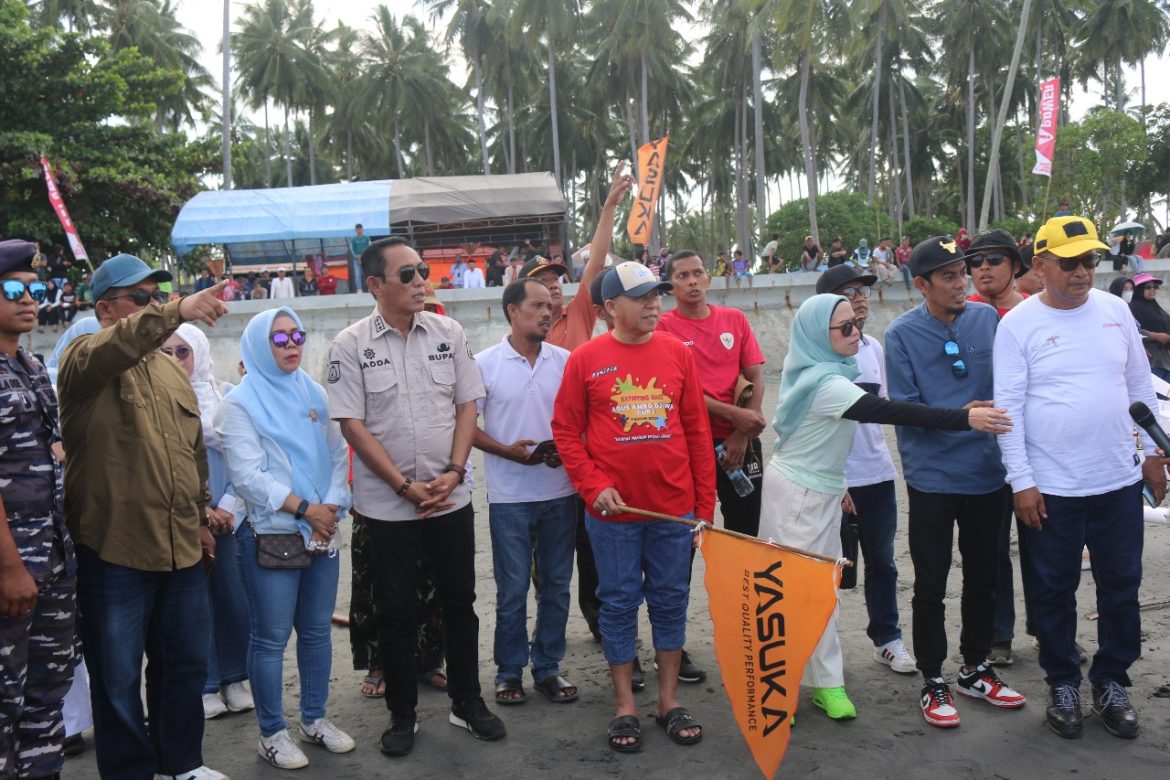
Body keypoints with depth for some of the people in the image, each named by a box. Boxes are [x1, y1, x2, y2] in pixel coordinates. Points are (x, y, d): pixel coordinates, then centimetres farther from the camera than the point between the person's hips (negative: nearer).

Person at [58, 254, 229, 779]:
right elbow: (116, 347, -33)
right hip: (114, 554, -6)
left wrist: (200, 517, 21)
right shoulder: (85, 359, -6)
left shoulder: (171, 370, 14)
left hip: (182, 549, 6)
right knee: (119, 678, 6)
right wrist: (178, 312, -47)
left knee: (185, 665, 17)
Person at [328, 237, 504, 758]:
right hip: (388, 504, -2)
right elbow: (352, 425, -9)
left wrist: (454, 471, -8)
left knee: (460, 602, 12)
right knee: (395, 611, 9)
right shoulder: (351, 345, -7)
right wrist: (406, 486, -12)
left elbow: (467, 405, 4)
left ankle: (467, 702, 29)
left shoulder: (449, 333, 2)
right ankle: (402, 714, 24)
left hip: (451, 498, 3)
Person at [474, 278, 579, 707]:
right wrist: (507, 451, -16)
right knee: (512, 589, 4)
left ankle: (548, 667, 25)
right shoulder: (485, 364, -4)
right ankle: (509, 671, 21)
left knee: (556, 585, 11)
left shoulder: (565, 361, 4)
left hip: (559, 491, 3)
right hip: (509, 496, -3)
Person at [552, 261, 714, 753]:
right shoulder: (585, 359, -4)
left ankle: (669, 700, 26)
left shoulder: (677, 353, 2)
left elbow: (697, 430, 5)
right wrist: (594, 487, -12)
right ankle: (625, 706, 22)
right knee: (619, 602, 8)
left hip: (673, 507, 2)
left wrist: (705, 502, 5)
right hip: (613, 510, -2)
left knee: (671, 599, 11)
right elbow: (566, 431, -2)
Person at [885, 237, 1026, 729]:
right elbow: (904, 408, -13)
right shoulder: (902, 334, -9)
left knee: (984, 578, 17)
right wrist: (959, 416, -25)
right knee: (931, 587, 6)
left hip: (989, 473, 4)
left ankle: (975, 669, 35)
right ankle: (933, 682, 23)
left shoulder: (987, 318, 0)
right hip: (932, 479, -4)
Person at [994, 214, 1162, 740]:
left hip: (1120, 481, 4)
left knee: (1121, 587, 12)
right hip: (1051, 489, -3)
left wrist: (1152, 450, 11)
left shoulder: (1114, 310, 4)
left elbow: (1140, 386, 12)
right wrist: (1021, 481, -12)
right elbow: (1008, 407, -9)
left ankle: (1111, 682, 30)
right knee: (1055, 591, 9)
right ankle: (1063, 683, 27)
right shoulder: (1018, 325, -8)